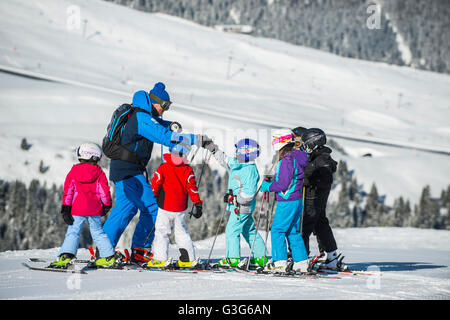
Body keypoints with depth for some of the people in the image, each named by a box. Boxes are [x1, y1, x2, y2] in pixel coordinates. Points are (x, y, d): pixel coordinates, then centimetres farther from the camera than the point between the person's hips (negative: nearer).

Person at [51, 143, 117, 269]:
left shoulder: (73, 173, 3)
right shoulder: (99, 173, 2)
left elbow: (68, 191, 1)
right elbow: (104, 191, 4)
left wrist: (66, 208, 1)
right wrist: (106, 205, 18)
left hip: (77, 210, -1)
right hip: (95, 210, 1)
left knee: (73, 232, -2)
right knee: (98, 232, 13)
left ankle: (66, 256, -19)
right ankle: (108, 256, 14)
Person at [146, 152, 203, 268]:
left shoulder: (163, 168, -10)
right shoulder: (187, 170, -4)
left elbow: (155, 184, -5)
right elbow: (192, 187, -6)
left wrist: (156, 195, 15)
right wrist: (197, 203, -1)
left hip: (165, 206, -3)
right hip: (181, 208, 3)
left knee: (161, 231, 3)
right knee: (182, 231, 15)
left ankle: (160, 258, -4)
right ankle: (188, 258, 14)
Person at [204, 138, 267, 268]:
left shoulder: (250, 170, -20)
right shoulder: (237, 164, 8)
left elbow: (249, 193, -24)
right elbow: (225, 160, 25)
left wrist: (234, 198, -22)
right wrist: (213, 149, 20)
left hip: (242, 207, -10)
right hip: (239, 207, 10)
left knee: (231, 231, -6)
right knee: (250, 231, 14)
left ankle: (233, 259, -2)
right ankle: (260, 257, 20)